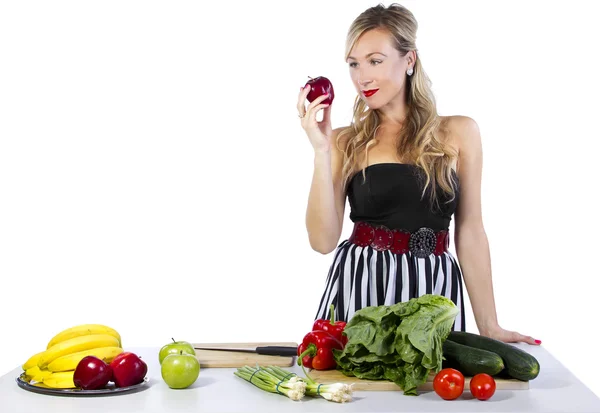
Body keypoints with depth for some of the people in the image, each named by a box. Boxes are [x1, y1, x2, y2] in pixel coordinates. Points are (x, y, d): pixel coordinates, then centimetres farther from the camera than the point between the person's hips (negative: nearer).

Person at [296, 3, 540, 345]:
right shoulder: (345, 142, 3)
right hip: (358, 290, 0)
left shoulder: (459, 133, 3)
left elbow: (470, 233, 6)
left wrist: (489, 326, 5)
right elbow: (323, 240, -5)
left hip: (432, 292, 0)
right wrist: (322, 152, -11)